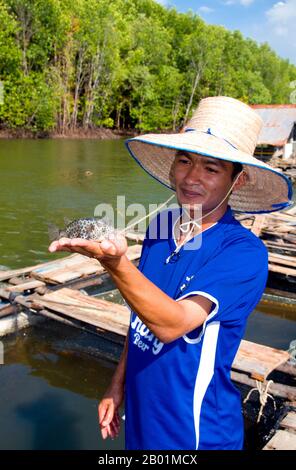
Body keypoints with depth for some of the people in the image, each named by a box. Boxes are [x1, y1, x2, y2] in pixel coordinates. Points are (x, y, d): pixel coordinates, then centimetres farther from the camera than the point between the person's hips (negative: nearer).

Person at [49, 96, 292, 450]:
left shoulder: (244, 252, -23)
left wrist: (115, 262, -47)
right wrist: (118, 385, 7)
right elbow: (141, 315, 5)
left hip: (194, 432, -5)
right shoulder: (160, 226, -5)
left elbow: (171, 324, -34)